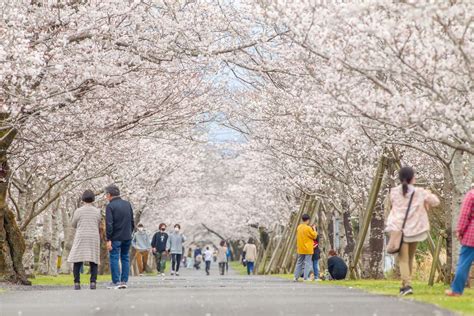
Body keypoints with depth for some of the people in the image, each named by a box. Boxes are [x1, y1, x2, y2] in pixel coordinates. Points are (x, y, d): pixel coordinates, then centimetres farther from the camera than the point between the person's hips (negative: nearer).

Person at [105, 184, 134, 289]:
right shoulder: (128, 204, 10)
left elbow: (109, 224, -14)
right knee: (125, 258, 11)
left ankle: (116, 282, -3)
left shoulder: (110, 206, -9)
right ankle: (124, 281, 10)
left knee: (114, 259, 0)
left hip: (116, 237, -5)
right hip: (127, 237, 6)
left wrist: (108, 239, -13)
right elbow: (132, 221, 13)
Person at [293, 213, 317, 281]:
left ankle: (296, 277, 12)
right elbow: (314, 236, -8)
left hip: (300, 249, 7)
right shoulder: (308, 228, -16)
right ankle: (306, 278, -5)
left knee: (299, 263, 13)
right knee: (307, 263, -2)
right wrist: (314, 229, 7)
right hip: (307, 249, -7)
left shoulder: (299, 227, 5)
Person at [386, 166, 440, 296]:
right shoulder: (420, 193, -2)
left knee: (403, 259, -4)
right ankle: (405, 285, 23)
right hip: (414, 229, 1)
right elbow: (435, 201, 7)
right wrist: (428, 195, 24)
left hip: (399, 229, -1)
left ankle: (407, 285, -21)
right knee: (410, 258, 16)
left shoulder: (394, 192, 0)